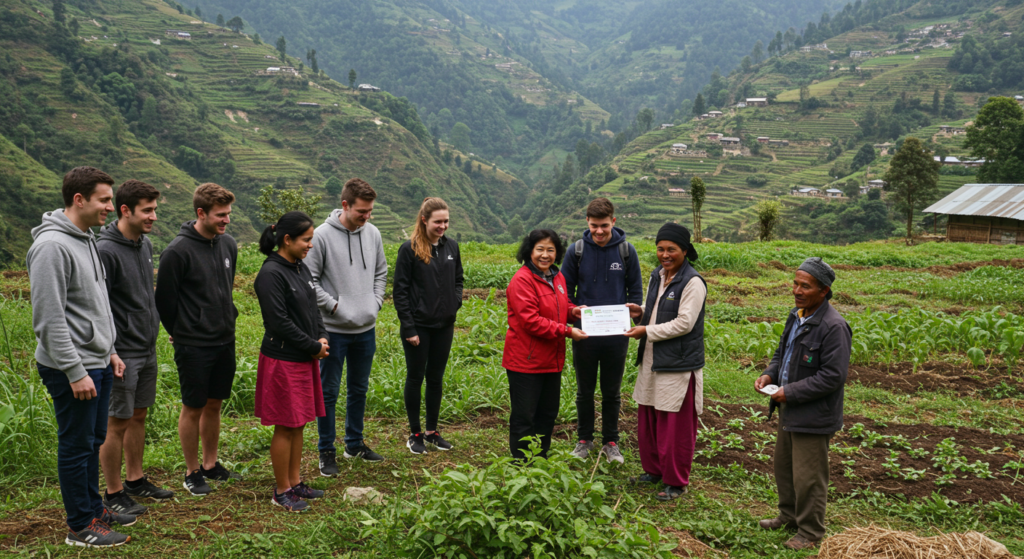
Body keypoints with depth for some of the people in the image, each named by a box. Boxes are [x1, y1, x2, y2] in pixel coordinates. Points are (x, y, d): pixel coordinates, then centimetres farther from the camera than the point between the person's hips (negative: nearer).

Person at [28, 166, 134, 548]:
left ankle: (93, 507, 32)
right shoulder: (52, 245, -19)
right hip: (72, 368, -9)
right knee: (76, 445, 2)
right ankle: (81, 527, 13)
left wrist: (109, 350, 19)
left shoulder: (86, 239, 12)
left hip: (97, 363, 9)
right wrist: (75, 371, -21)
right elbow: (49, 319, -22)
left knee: (94, 440, 18)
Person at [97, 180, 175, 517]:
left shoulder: (145, 244, 9)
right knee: (117, 423, 1)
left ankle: (135, 480, 30)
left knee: (139, 416, 17)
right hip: (122, 353, -8)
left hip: (147, 350, 8)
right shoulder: (105, 250, -18)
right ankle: (114, 493, 13)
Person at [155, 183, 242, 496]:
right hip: (193, 347, -6)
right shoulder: (178, 251, -16)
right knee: (193, 408, 4)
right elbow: (165, 299, -9)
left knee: (214, 405, 15)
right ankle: (192, 472, 18)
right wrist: (182, 334, 2)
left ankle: (211, 464, 29)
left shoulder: (228, 245, 4)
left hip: (225, 341, 6)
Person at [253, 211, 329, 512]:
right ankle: (282, 491, 14)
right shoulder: (271, 273, -17)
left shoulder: (301, 269, 10)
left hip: (305, 358, 8)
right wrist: (314, 347, -13)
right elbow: (279, 322, -20)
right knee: (285, 427, 1)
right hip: (283, 360, -8)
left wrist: (322, 338, -1)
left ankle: (295, 482, 28)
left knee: (298, 423, 16)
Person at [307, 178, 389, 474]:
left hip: (366, 328, 6)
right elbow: (308, 280, -11)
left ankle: (355, 443, 32)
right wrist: (334, 306, -14)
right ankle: (327, 451, 16)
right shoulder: (322, 235, -14)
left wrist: (376, 302, 4)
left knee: (359, 389, 17)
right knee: (328, 392, 4)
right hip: (334, 329, -5)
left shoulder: (372, 233, 3)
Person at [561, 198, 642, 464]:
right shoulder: (576, 250, -2)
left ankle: (611, 442, 26)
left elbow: (636, 290, 6)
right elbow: (565, 289, 4)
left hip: (616, 334, 0)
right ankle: (584, 439, 28)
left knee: (612, 392, 12)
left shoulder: (626, 250, -1)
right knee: (585, 390, 12)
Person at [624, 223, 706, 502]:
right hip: (652, 361, 8)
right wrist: (640, 312, 3)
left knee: (676, 426, 1)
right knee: (647, 419, 17)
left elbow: (684, 323, -19)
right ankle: (653, 470, 35)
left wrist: (647, 331, -17)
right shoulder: (657, 276, 11)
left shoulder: (693, 283, -15)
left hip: (678, 365, -8)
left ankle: (676, 482, 16)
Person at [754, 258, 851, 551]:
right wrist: (769, 375, 2)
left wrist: (791, 392, -22)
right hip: (790, 410, 9)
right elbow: (782, 352, 21)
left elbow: (833, 376, -24)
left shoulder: (834, 327, -22)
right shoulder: (796, 316, 8)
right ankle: (789, 515, 41)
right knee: (784, 466, 23)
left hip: (813, 416, -9)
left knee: (808, 477, 2)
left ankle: (810, 532, 18)